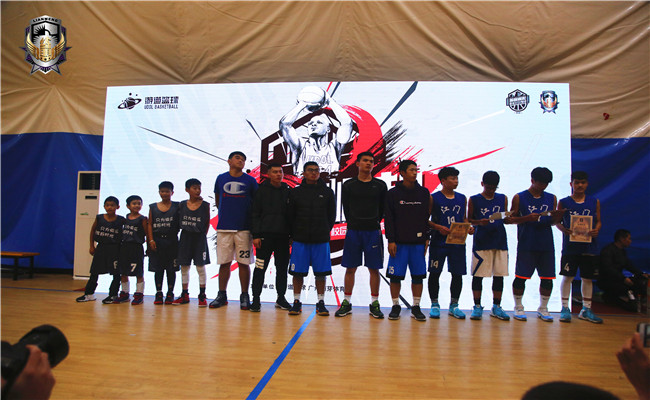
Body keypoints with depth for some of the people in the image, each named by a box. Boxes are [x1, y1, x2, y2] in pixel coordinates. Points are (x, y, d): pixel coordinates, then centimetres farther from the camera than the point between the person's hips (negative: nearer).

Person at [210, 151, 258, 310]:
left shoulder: (250, 181, 5)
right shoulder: (221, 178, 9)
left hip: (244, 228, -1)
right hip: (223, 227, 1)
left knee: (244, 263, 1)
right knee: (224, 262, 6)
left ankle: (244, 296, 10)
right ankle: (221, 295, 17)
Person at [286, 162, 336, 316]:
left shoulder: (327, 192, 7)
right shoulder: (295, 192, 6)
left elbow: (331, 216, 11)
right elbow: (290, 216, 8)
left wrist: (324, 233, 6)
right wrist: (295, 234, 5)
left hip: (321, 240, 0)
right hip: (300, 240, 0)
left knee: (321, 273, 3)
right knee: (298, 272, 2)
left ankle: (321, 303, 13)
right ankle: (297, 302, 14)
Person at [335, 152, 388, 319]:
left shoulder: (380, 185, 5)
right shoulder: (348, 185, 5)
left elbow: (383, 209, 10)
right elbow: (346, 208, 9)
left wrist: (374, 224, 8)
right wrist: (354, 224, 7)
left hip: (373, 232, 0)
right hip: (353, 231, 0)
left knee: (374, 269, 2)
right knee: (350, 268, 4)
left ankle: (374, 304, 13)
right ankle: (346, 303, 15)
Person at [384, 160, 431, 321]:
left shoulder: (423, 192, 9)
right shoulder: (393, 193, 2)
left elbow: (426, 217, 11)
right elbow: (388, 219, -1)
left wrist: (426, 238, 5)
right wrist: (390, 240, -7)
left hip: (418, 242, 2)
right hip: (398, 242, -2)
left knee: (418, 276, 4)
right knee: (395, 276, 0)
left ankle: (416, 307, 15)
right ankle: (395, 306, 14)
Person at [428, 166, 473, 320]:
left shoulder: (462, 198, 11)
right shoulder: (434, 198, -3)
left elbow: (464, 218, 18)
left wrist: (468, 227, -2)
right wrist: (438, 227, -18)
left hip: (458, 242, 4)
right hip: (438, 242, -4)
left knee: (457, 274, 6)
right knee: (435, 273, 2)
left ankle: (454, 305, 20)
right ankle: (434, 304, 16)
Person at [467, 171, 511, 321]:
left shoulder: (503, 198, 11)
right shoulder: (474, 200, 3)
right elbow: (468, 220, 4)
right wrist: (479, 222, -15)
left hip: (500, 241, 3)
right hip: (481, 241, -3)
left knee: (499, 275, 5)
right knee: (478, 275, 0)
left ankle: (496, 307, 17)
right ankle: (477, 307, 12)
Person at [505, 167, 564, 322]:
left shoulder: (552, 198, 12)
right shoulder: (519, 197, 1)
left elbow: (553, 222, 12)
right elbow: (511, 219, -1)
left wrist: (557, 216, -10)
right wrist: (527, 218, -16)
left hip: (546, 244, 4)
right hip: (526, 244, -3)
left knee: (547, 278, 5)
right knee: (521, 277, 0)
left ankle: (543, 309, 20)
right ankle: (518, 307, 16)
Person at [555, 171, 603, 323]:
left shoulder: (595, 202, 8)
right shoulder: (563, 202, 3)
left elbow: (598, 221, 11)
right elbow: (557, 222, 5)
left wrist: (596, 230, -10)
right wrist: (564, 230, -15)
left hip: (589, 246, 2)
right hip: (570, 246, -2)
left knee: (587, 278, 8)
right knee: (568, 276, 0)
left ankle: (586, 309, 19)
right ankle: (565, 308, 11)